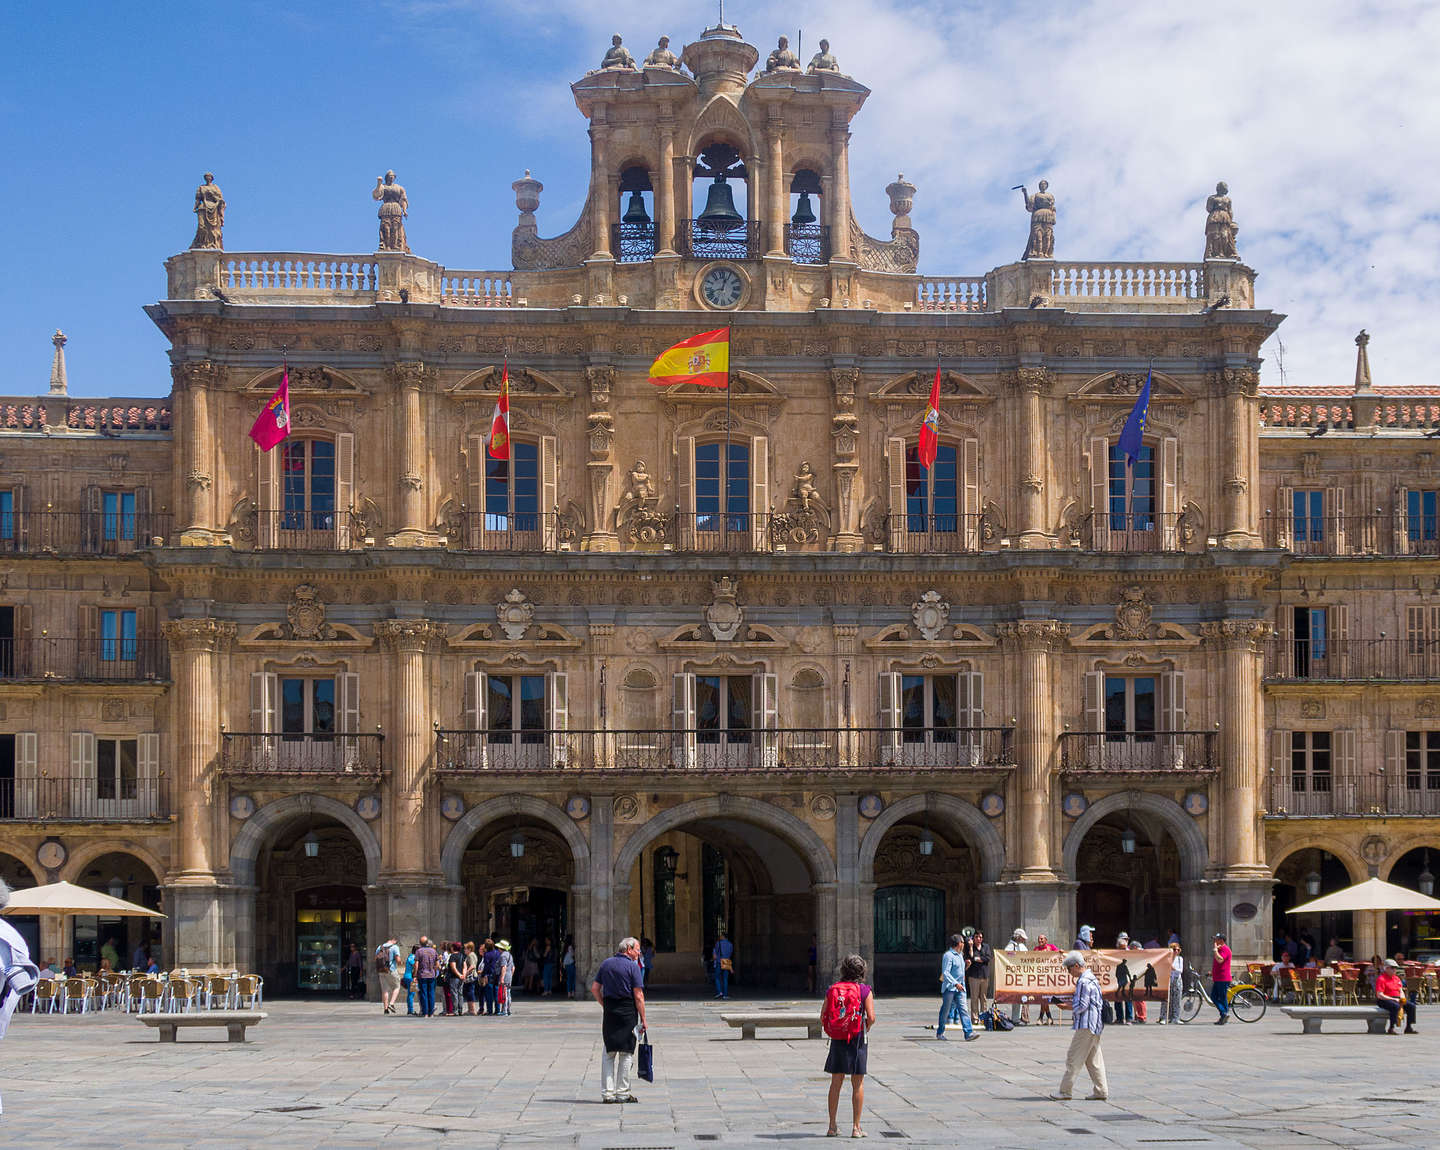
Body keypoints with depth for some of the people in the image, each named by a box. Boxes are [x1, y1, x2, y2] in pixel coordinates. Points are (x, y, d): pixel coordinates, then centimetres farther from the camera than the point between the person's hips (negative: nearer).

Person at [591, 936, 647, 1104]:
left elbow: (594, 988, 10)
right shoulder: (632, 966, -7)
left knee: (609, 1053, 9)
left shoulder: (606, 963, 10)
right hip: (628, 1012, -5)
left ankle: (607, 1093, 8)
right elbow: (638, 996, -11)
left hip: (609, 1012, 5)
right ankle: (622, 1093, 4)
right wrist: (643, 1019, -6)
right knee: (626, 1053, 3)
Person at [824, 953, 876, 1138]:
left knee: (836, 1083, 10)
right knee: (858, 1084, 5)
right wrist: (865, 1030, 5)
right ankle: (856, 1128, 5)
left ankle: (832, 1126, 11)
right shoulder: (865, 991, -7)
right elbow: (871, 1017, -14)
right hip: (858, 1039, -3)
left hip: (837, 1039, 3)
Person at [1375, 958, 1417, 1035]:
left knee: (1411, 1006, -9)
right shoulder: (1381, 979, -9)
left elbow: (1401, 991, 19)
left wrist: (1402, 998, -6)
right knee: (1396, 1006, -37)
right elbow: (1379, 995, -16)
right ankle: (1392, 1028, -34)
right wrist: (1393, 999, -20)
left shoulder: (1397, 978, 17)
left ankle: (1409, 1027, -3)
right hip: (1384, 1000, -8)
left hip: (1397, 999, 8)